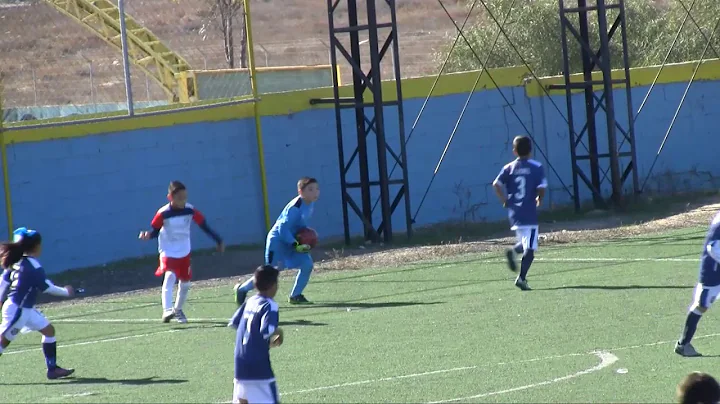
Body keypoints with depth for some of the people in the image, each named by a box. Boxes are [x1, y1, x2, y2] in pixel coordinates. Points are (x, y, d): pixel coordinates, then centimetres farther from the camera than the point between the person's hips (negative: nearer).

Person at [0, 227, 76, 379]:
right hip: (17, 310, -9)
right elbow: (47, 288, -14)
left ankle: (52, 368, 14)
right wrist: (66, 292, 1)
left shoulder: (17, 261, 5)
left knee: (49, 330, 11)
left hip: (26, 309, 9)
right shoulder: (33, 266, -20)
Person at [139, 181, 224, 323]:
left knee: (185, 283, 13)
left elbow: (204, 225, -3)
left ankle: (178, 310, 37)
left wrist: (218, 240, 0)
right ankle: (167, 310, -34)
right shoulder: (163, 213, -21)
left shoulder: (190, 210, -12)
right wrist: (148, 235, -33)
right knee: (170, 276, -27)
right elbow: (155, 230, -11)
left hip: (184, 252, 4)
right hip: (168, 252, -4)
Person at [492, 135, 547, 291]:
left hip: (513, 212, 4)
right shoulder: (537, 167, -2)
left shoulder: (509, 168, 6)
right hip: (529, 212, -4)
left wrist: (504, 200, 6)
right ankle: (522, 278, -17)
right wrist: (539, 200, 11)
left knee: (524, 243, 22)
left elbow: (496, 184, -5)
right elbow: (541, 188, -9)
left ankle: (513, 251, -8)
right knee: (530, 248, -4)